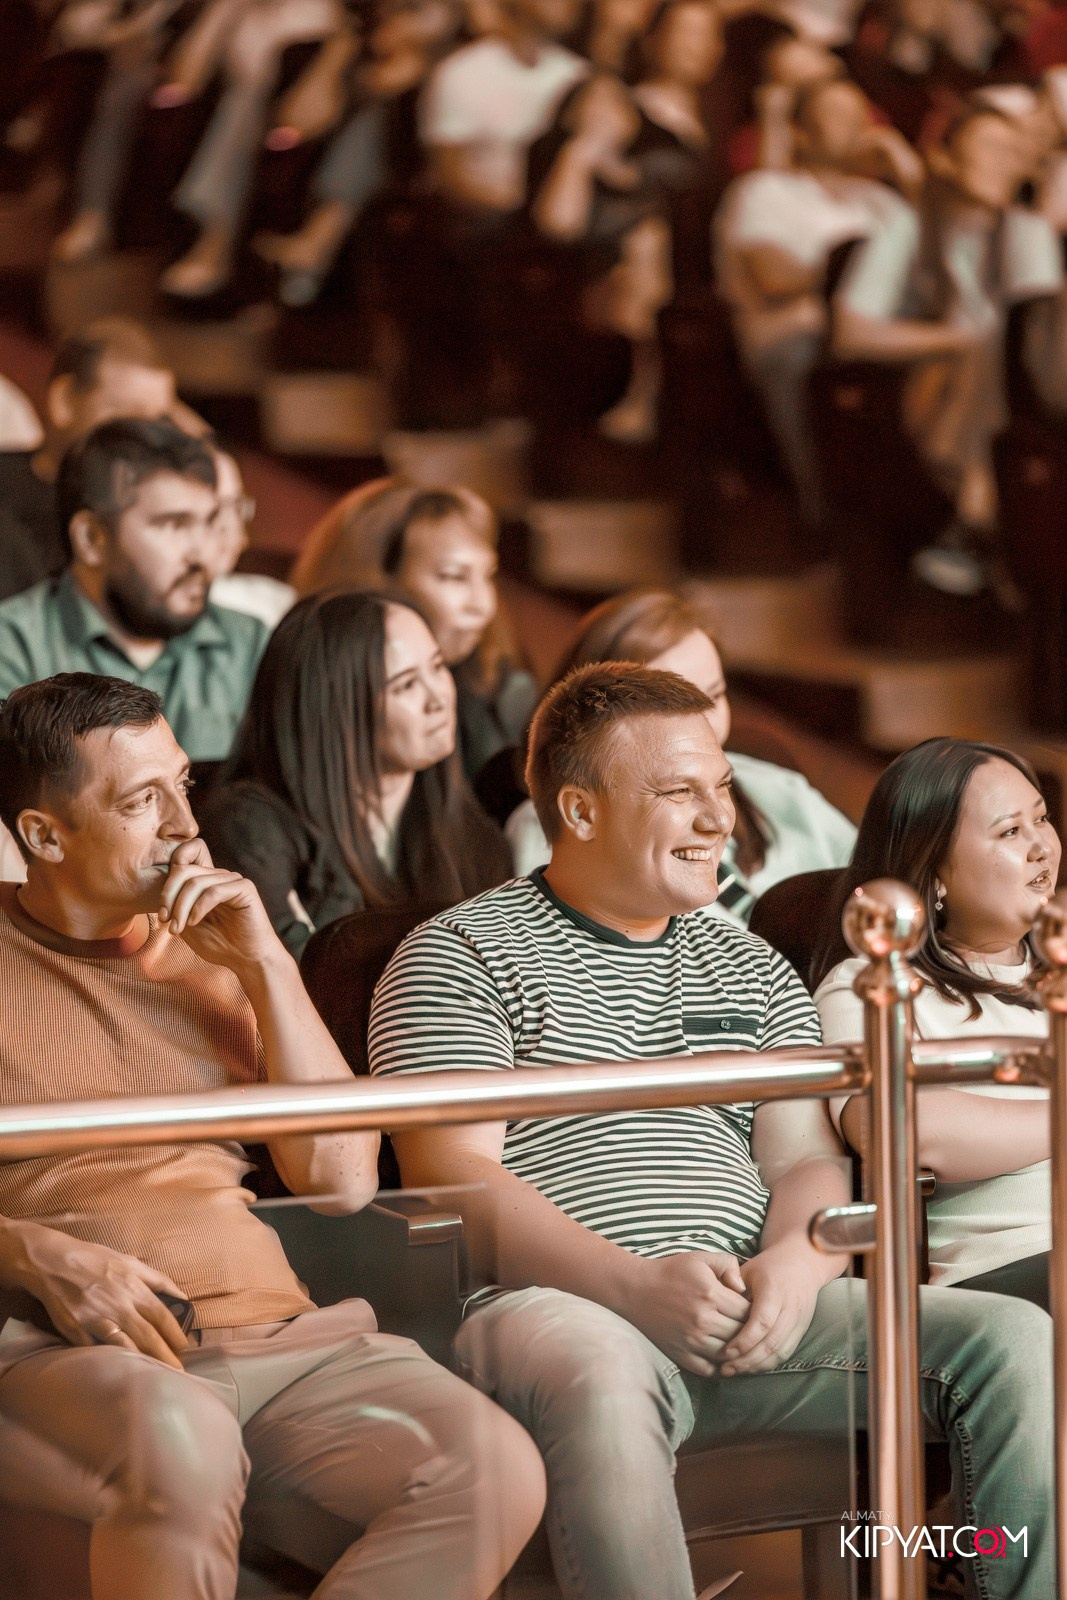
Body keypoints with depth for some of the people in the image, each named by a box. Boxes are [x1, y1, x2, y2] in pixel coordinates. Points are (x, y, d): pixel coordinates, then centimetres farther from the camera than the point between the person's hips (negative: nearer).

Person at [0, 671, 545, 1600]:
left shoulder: (207, 960, 21)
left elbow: (345, 1180, 13)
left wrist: (266, 966, 5)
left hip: (269, 1324, 4)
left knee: (493, 1468, -26)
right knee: (182, 1440, -42)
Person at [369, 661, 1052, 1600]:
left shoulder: (751, 969, 25)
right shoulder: (460, 957, 6)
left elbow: (809, 1162, 17)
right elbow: (454, 1178, -6)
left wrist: (797, 1260, -9)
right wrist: (636, 1286, -20)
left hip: (748, 1313, 6)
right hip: (556, 1307, -5)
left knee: (1013, 1339, -14)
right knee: (604, 1379, -41)